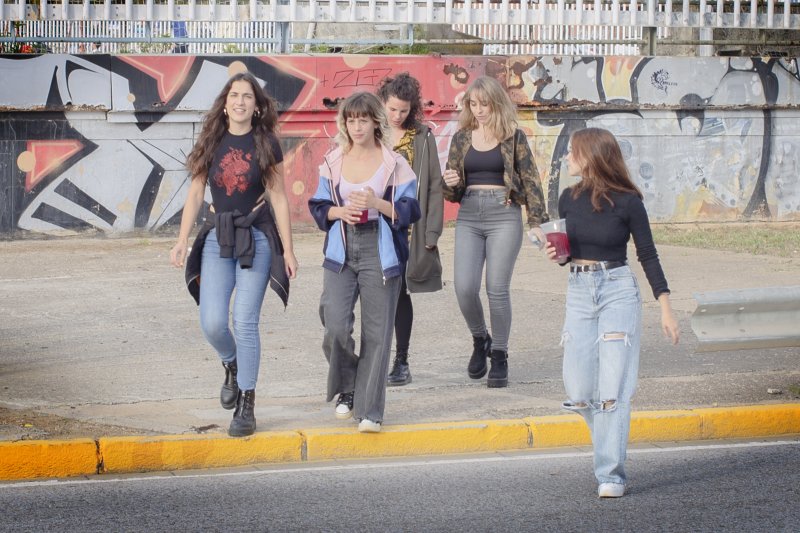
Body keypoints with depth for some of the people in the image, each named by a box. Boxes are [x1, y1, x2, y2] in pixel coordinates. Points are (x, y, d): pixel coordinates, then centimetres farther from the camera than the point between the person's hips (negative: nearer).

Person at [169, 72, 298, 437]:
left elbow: (278, 198, 2)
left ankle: (246, 407, 0)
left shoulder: (266, 144, 0)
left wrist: (288, 249, 0)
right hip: (218, 238, 2)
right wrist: (182, 241, 2)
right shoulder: (211, 143, 5)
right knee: (212, 323, -8)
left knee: (245, 322, -7)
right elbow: (195, 193, 9)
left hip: (256, 239, -2)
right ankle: (232, 367, 26)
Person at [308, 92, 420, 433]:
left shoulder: (394, 164, 2)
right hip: (341, 253, 2)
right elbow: (318, 207, 14)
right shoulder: (333, 162, 8)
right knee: (335, 326, -13)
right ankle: (346, 391, 12)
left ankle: (369, 411, 3)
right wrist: (338, 211, -8)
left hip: (380, 252, -2)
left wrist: (377, 203, -17)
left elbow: (409, 211, 0)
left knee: (376, 332, -3)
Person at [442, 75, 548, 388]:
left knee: (497, 289, -6)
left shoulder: (513, 137, 2)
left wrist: (537, 221, -4)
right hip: (469, 217, 3)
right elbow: (453, 192, 17)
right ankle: (480, 340, 19)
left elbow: (530, 181, 3)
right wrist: (449, 183, -7)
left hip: (504, 215, -3)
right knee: (464, 288, -8)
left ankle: (499, 357, 7)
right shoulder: (461, 138, 12)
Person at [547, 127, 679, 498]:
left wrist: (666, 309, -4)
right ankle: (613, 440, 25)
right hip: (579, 293, 5)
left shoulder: (627, 202, -7)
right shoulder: (569, 199, 6)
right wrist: (556, 254, -7)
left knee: (613, 390, -9)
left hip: (618, 291, -5)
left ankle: (611, 474, -5)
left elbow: (648, 255, -1)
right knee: (578, 391, 0)